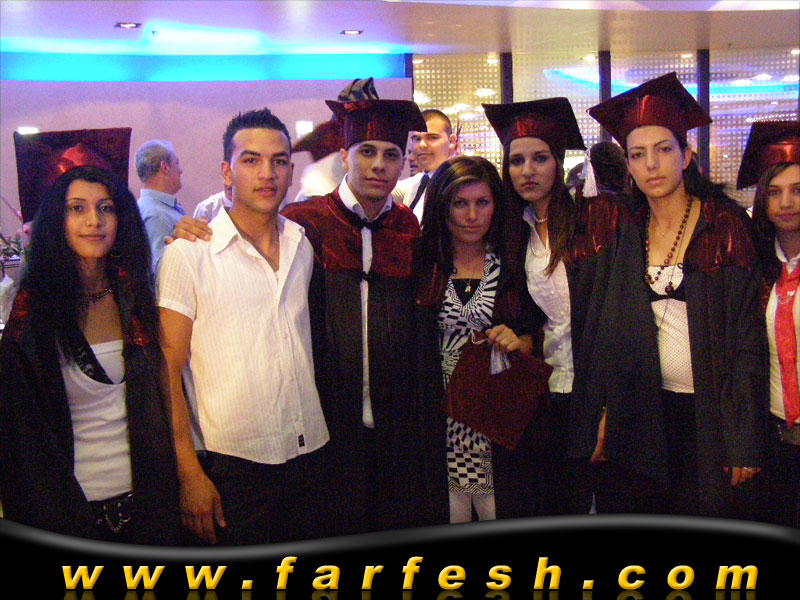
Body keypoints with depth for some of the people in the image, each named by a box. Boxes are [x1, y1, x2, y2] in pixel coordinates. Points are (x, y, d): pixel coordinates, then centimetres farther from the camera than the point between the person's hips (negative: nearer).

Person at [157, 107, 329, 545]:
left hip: (310, 452, 5)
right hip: (234, 461, -4)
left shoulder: (303, 245, 7)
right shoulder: (189, 253, -7)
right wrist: (189, 473, -12)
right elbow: (169, 371, -7)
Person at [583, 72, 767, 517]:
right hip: (643, 413, 3)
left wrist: (745, 440, -13)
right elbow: (612, 333, 8)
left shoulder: (725, 226, -7)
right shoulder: (628, 233, 5)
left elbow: (748, 335, -9)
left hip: (710, 416, -3)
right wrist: (605, 414, 2)